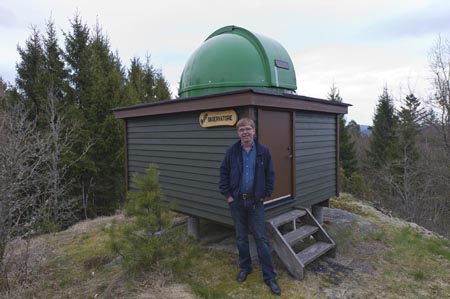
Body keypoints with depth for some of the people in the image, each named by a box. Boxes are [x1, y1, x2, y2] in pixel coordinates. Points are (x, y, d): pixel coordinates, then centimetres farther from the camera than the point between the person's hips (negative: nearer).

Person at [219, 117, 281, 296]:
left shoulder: (263, 151, -3)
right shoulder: (232, 152, -2)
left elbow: (270, 175, 2)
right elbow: (224, 174, 1)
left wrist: (266, 194, -2)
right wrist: (227, 194, -3)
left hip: (256, 201, -1)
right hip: (236, 201, 1)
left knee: (261, 239, 2)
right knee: (241, 237, 14)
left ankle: (269, 277, 12)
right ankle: (245, 267, 34)